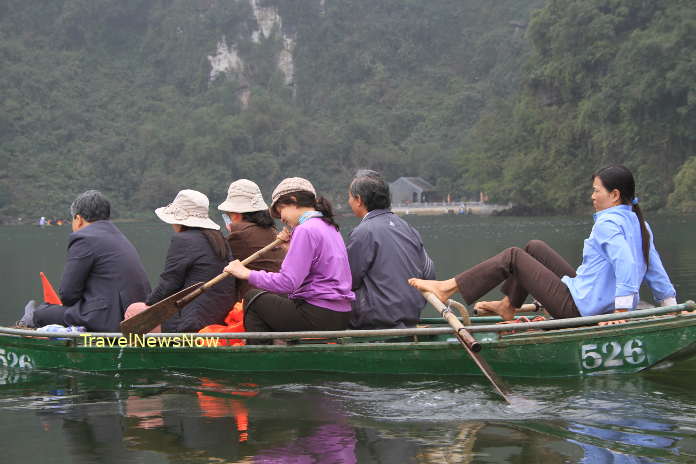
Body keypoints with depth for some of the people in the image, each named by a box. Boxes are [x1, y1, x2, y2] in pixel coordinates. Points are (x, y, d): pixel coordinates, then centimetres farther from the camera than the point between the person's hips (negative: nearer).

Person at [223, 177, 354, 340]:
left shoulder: (305, 230, -14)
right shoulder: (329, 227, 16)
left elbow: (287, 282, -20)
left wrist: (247, 273, -13)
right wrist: (290, 248, 9)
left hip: (320, 317, -10)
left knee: (253, 298, 5)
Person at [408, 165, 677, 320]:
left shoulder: (608, 223, -19)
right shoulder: (638, 223, 8)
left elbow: (626, 263, -32)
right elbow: (655, 269, 11)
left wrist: (622, 311, -31)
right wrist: (670, 304, 17)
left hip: (577, 309, -10)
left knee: (513, 257, -1)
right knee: (534, 248, 19)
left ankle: (447, 288, 1)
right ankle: (508, 307, 29)